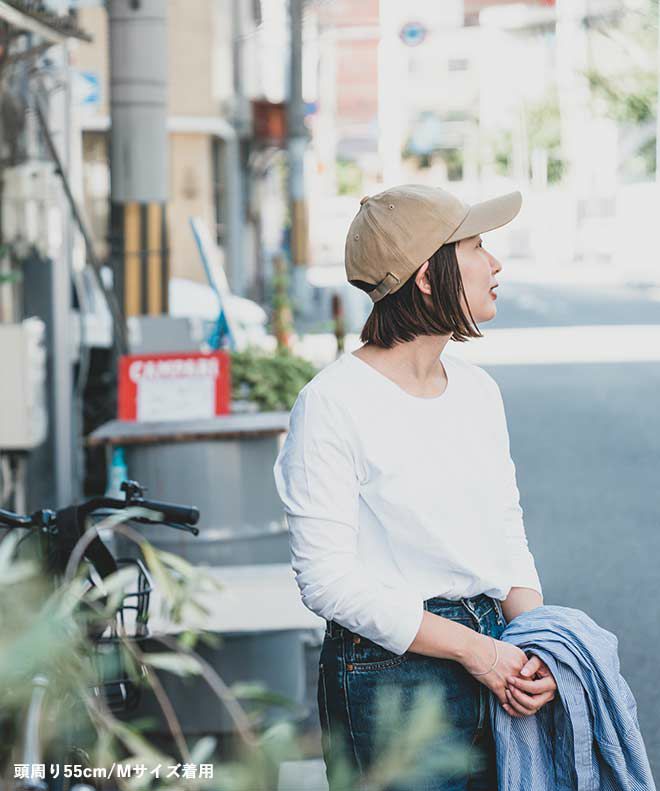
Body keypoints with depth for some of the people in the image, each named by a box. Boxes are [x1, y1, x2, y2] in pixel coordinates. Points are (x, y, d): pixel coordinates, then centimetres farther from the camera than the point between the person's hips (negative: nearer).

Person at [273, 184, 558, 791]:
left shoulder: (479, 389, 8)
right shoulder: (333, 404, -13)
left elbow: (509, 538, 12)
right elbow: (326, 578, -15)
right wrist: (473, 649, -16)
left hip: (494, 655, 6)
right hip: (390, 673, -6)